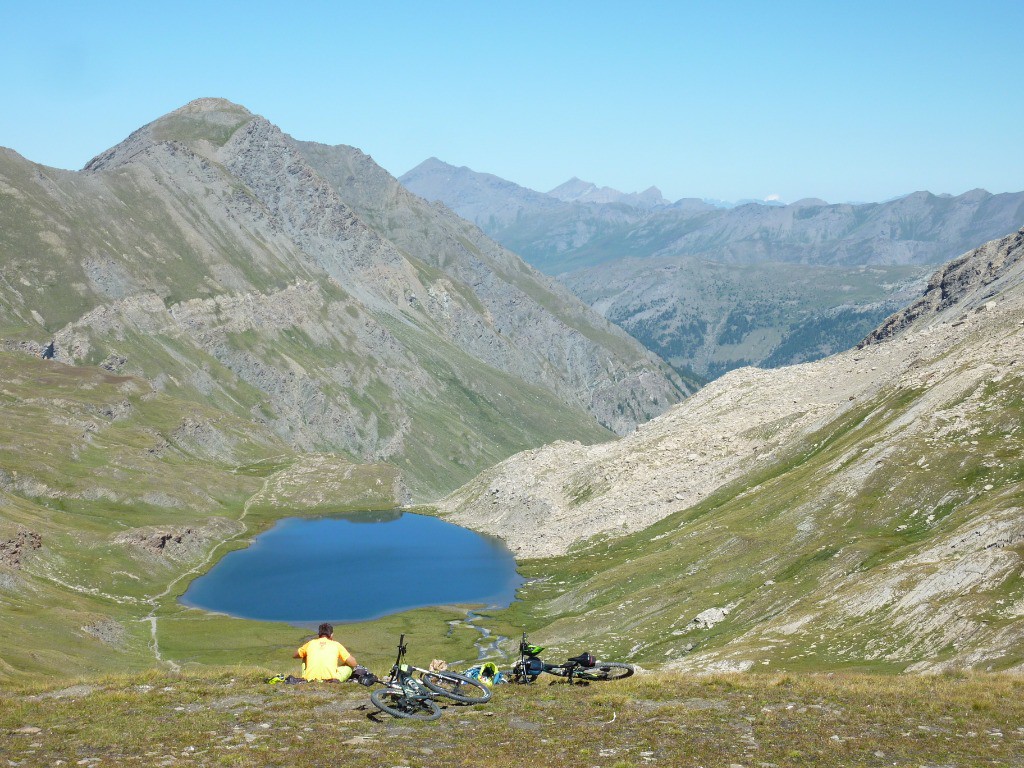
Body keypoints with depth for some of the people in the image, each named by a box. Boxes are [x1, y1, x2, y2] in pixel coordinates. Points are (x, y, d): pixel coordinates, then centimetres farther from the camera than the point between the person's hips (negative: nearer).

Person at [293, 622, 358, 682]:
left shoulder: (311, 643, 16)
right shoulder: (336, 645, 11)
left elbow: (294, 655, 34)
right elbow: (353, 663, 12)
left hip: (310, 679, 4)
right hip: (330, 678, -4)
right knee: (349, 667, 20)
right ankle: (336, 679, -2)